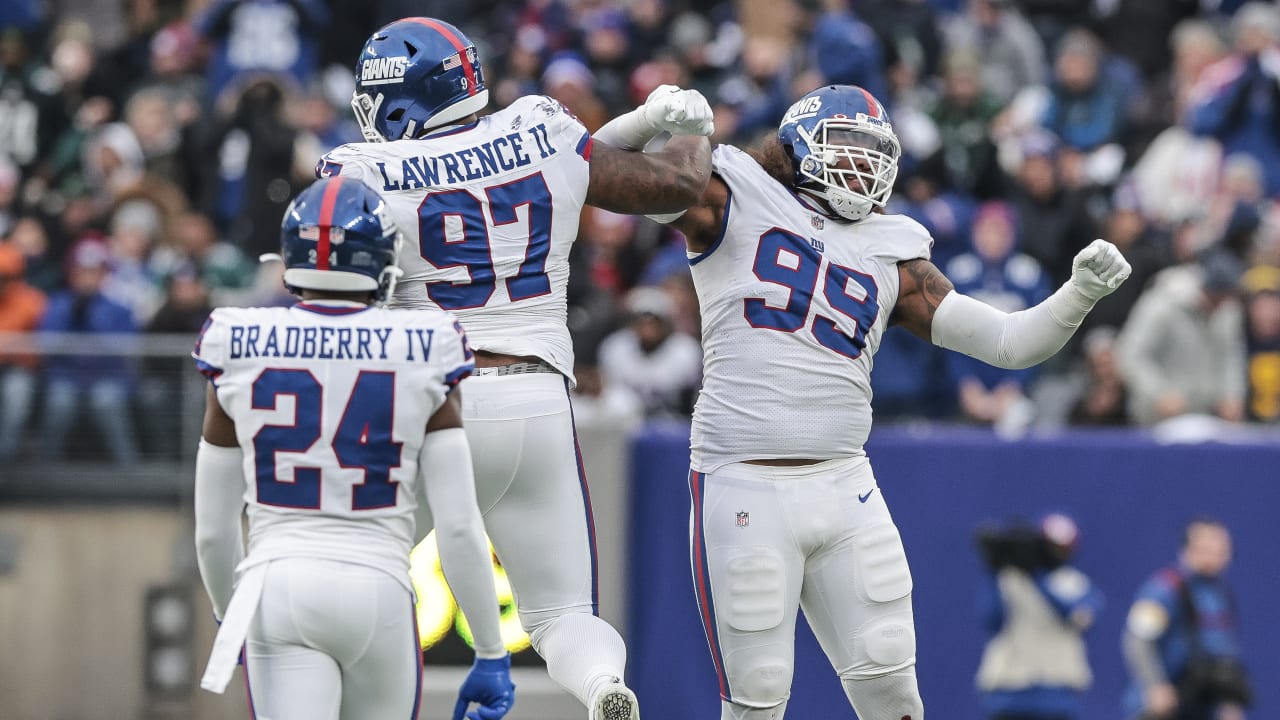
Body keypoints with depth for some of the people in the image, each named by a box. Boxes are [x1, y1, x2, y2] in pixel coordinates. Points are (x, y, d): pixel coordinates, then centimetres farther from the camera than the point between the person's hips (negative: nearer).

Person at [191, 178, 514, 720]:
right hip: (379, 591, 0)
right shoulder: (421, 359, -2)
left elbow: (213, 530, 9)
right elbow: (458, 528, -3)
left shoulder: (242, 354, 2)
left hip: (276, 590, 0)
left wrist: (229, 615, 28)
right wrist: (491, 655, 7)